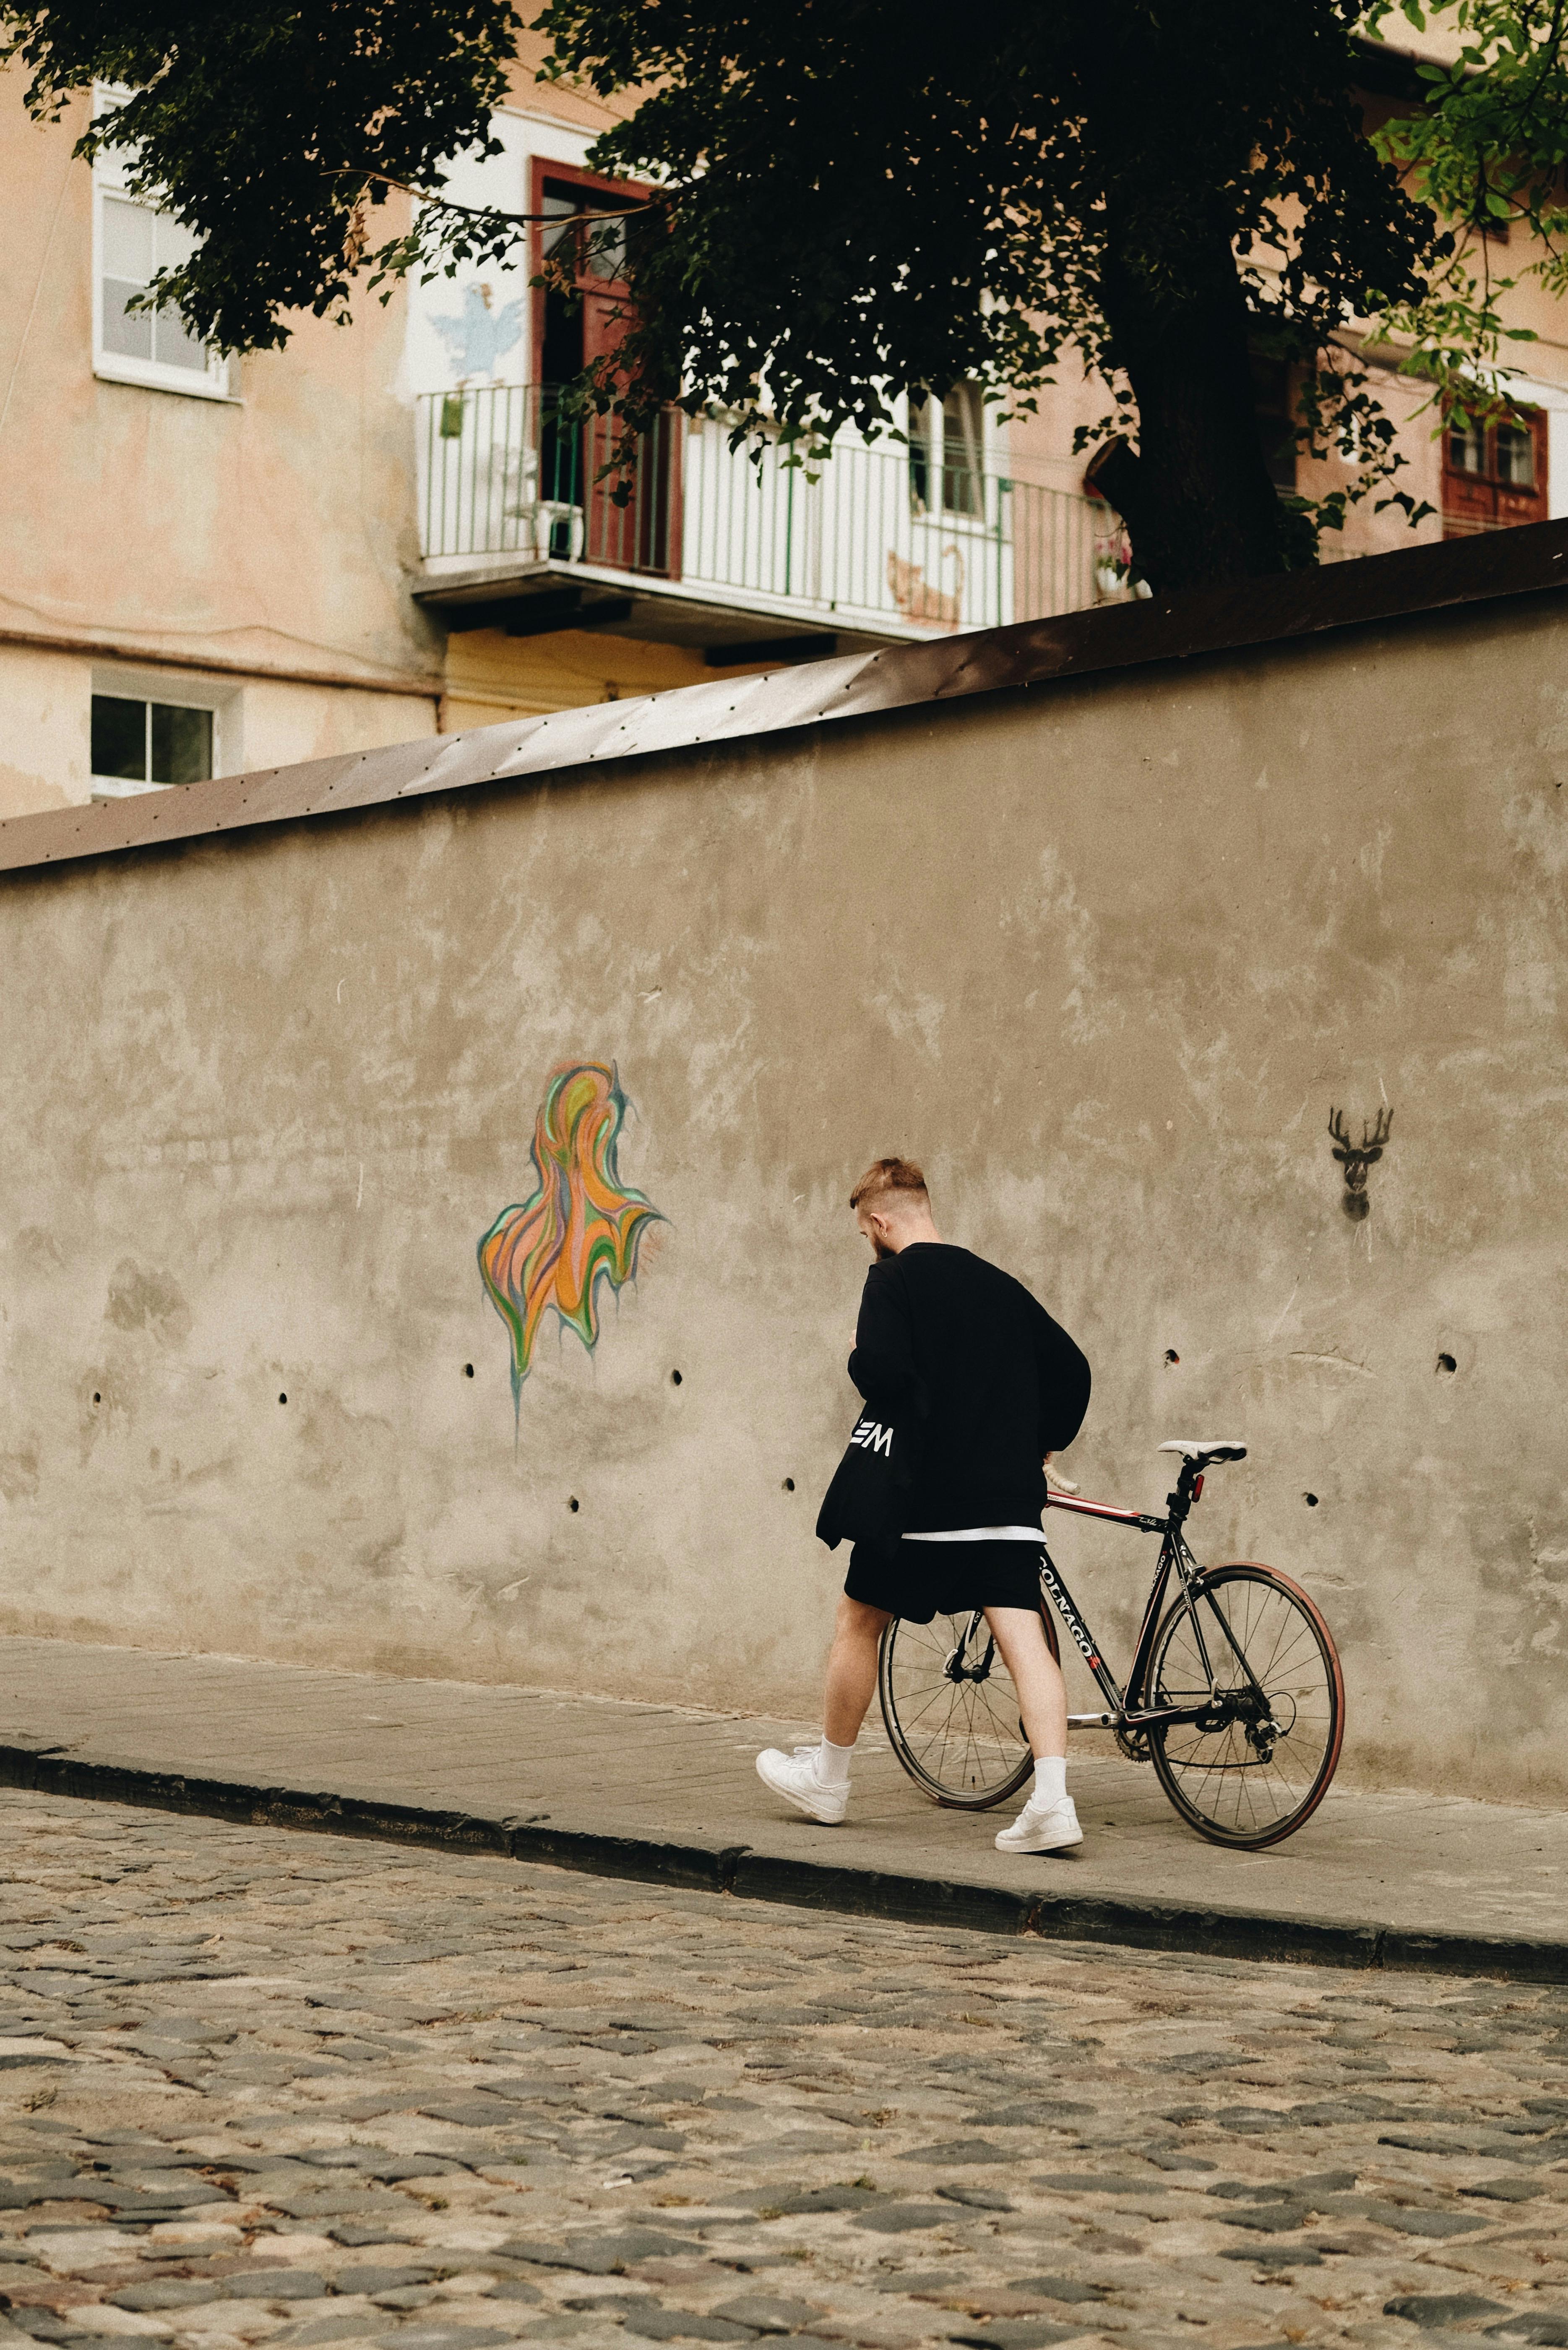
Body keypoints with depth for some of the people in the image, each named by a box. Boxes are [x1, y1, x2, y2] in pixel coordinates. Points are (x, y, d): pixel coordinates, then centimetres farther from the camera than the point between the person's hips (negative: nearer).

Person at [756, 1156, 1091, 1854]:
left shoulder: (894, 1280, -4)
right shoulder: (999, 1284, 15)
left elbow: (882, 1373, -19)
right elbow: (1071, 1369, 14)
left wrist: (857, 1357, 2)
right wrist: (1040, 1444, 25)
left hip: (925, 1494, -5)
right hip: (1010, 1498, 5)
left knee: (859, 1621, 13)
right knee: (1023, 1640, -2)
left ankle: (827, 1778, 25)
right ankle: (1052, 1802, -15)